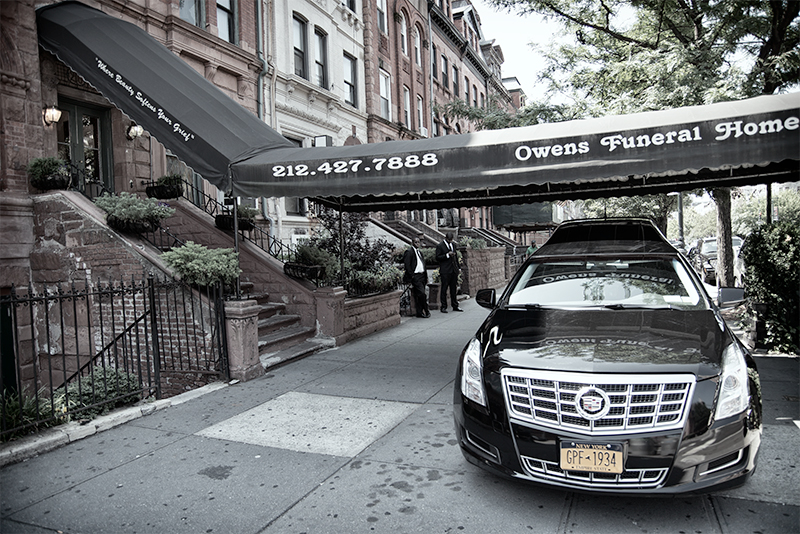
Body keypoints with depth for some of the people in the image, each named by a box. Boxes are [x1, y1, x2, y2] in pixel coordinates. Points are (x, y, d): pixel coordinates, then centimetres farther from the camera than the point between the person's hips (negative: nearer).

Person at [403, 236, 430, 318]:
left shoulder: (419, 252, 20)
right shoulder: (409, 252, -6)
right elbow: (407, 265, -11)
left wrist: (426, 277, 16)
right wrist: (412, 276, -14)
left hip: (422, 276, 8)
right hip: (415, 276, -8)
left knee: (420, 295, 7)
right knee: (422, 294, -14)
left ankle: (420, 312, 11)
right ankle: (426, 310, -2)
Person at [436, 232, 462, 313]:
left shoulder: (453, 245, 16)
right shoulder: (440, 246, -4)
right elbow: (437, 258, -10)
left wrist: (458, 267, 19)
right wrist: (447, 255, -20)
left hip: (454, 270, 6)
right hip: (445, 271, -6)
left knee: (454, 289, 11)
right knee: (444, 289, -2)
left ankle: (455, 306, 18)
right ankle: (443, 307, 5)